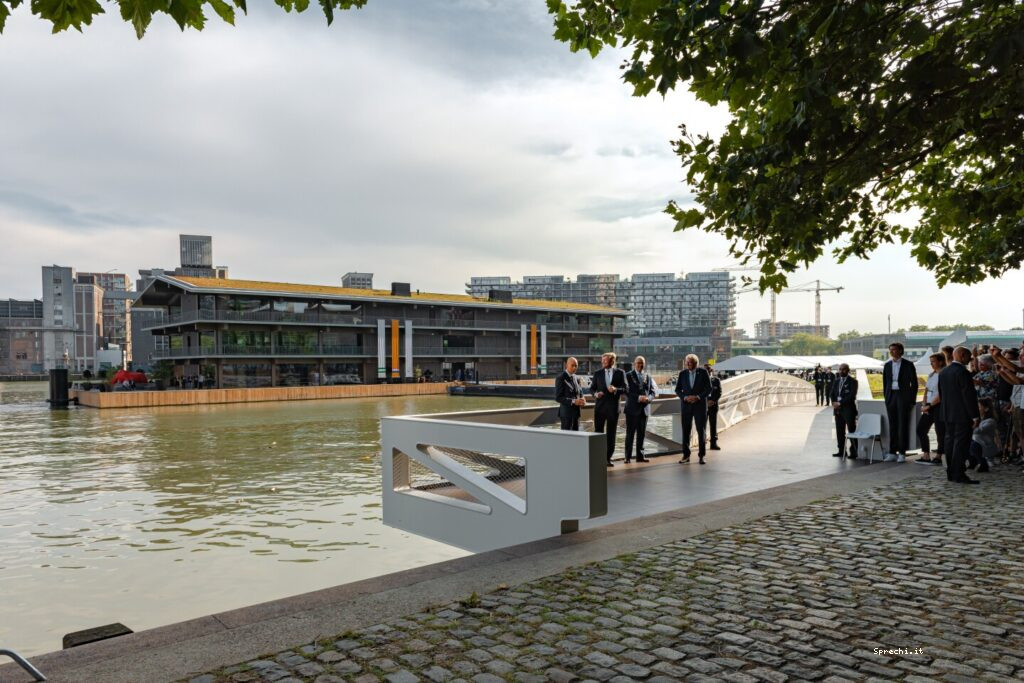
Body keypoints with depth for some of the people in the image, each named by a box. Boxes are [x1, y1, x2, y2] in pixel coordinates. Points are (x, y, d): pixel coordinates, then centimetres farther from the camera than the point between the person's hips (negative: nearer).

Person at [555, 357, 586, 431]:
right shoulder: (560, 378, -10)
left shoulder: (575, 377, 12)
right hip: (566, 413, -7)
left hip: (576, 412, 7)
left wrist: (582, 400, -1)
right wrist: (573, 401, -25)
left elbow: (579, 392, 22)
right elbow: (558, 397, -16)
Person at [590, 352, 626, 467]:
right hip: (600, 406, 1)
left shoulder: (620, 373, 2)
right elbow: (592, 388, 7)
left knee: (611, 434, 6)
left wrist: (616, 390, -21)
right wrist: (595, 393, -14)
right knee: (598, 432, 0)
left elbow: (625, 389, -2)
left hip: (613, 407, -1)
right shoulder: (597, 373, 6)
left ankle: (608, 458, 14)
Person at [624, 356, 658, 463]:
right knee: (630, 433, -1)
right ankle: (628, 457, 4)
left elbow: (653, 391, 11)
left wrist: (648, 398, -9)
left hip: (644, 409, 4)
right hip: (632, 408, -4)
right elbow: (627, 391, -9)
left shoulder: (648, 377, 13)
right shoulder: (628, 376, -1)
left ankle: (640, 456, 15)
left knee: (641, 433, 8)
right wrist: (639, 398, -19)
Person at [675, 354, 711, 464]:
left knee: (701, 431, 0)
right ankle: (686, 455, 9)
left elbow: (709, 388, -1)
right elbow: (677, 389, 8)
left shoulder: (703, 372, 0)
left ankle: (701, 456, 7)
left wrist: (698, 397, -14)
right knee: (685, 431, 2)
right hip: (686, 405, 2)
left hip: (700, 405, -2)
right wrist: (685, 397, -10)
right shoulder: (682, 373, 6)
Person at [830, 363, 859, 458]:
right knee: (839, 431, 9)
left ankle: (853, 453, 0)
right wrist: (834, 403, -4)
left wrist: (840, 403, -17)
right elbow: (832, 394, 15)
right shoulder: (837, 381, 16)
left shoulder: (852, 381, -4)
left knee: (851, 431, -4)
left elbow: (852, 396, -13)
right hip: (838, 409, 6)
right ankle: (841, 451, 18)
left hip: (848, 409, -6)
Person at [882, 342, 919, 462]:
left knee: (903, 425, -3)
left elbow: (914, 383, -1)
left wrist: (912, 401, -4)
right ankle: (892, 452, 9)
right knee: (892, 425, 5)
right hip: (891, 396, 4)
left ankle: (902, 453, 1)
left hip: (903, 396, -4)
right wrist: (886, 397, 9)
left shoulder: (908, 365, -1)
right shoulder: (887, 365, 11)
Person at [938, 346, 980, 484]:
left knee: (950, 442, 11)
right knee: (961, 443, -5)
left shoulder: (943, 372, 10)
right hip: (962, 414, -8)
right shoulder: (963, 372, -16)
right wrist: (975, 416, -15)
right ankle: (959, 474, -4)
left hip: (947, 414, 8)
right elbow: (969, 395, -17)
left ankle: (950, 473, 16)